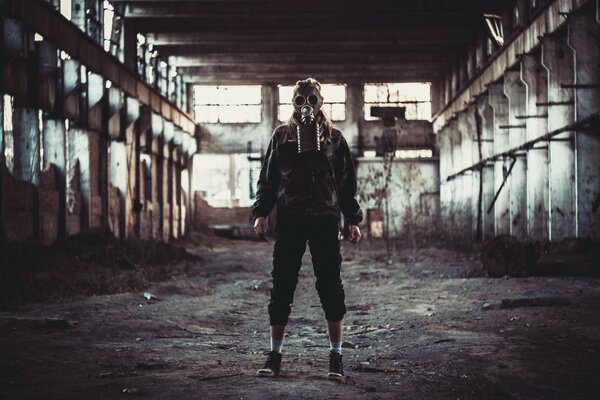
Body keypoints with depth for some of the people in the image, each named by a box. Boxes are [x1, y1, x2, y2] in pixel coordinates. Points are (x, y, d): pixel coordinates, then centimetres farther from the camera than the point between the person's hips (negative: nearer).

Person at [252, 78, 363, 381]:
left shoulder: (333, 138, 9)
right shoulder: (281, 136, 11)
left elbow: (346, 182, 10)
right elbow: (267, 178, 11)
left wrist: (352, 219, 3)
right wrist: (261, 212, -1)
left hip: (325, 219, 0)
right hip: (289, 219, 1)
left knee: (330, 286, -2)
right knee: (282, 286, 0)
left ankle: (336, 356, 5)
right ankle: (275, 355, 6)